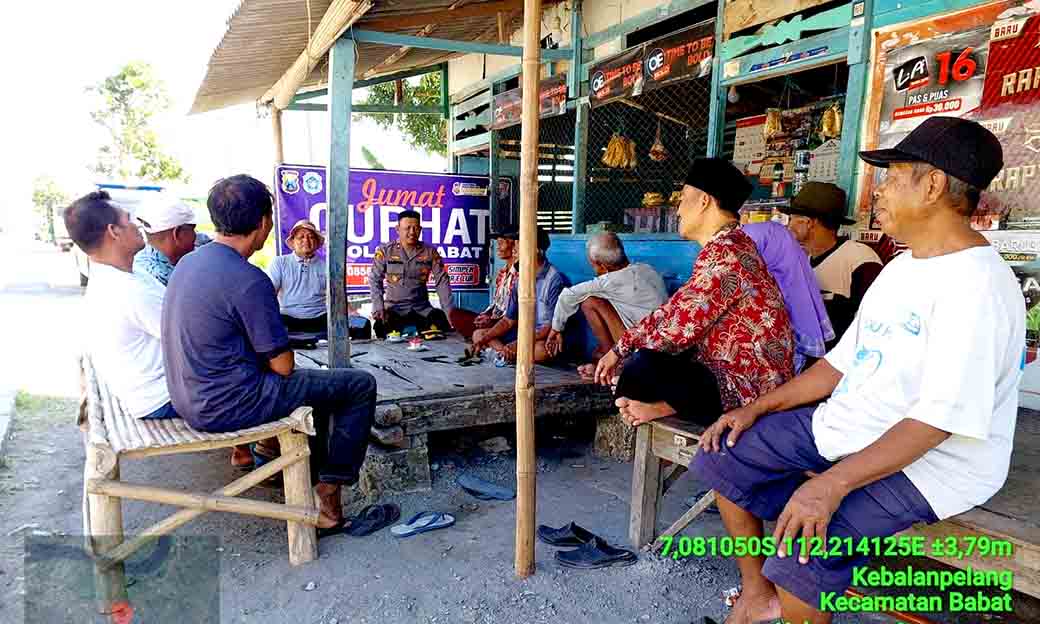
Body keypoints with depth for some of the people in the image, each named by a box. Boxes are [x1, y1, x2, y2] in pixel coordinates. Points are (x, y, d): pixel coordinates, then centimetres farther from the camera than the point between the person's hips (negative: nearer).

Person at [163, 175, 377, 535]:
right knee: (361, 385, -2)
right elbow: (283, 366, -17)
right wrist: (281, 355, 6)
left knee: (316, 382, 27)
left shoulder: (188, 262, 6)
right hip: (228, 405, -9)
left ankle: (311, 481, 30)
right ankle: (328, 494, 6)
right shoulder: (248, 279, -22)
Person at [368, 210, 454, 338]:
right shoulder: (385, 250, 0)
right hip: (394, 308, -2)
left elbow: (442, 281, 0)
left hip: (422, 308, 2)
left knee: (443, 323, -23)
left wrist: (450, 311, -11)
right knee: (381, 326, -32)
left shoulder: (430, 252, 4)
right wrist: (378, 307, -17)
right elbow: (375, 280, -3)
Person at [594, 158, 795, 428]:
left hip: (746, 394, -10)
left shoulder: (724, 254, -21)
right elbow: (679, 313, 11)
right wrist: (622, 350, 6)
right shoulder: (728, 246, 12)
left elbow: (676, 328, -23)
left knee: (643, 364, -25)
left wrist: (621, 348, -6)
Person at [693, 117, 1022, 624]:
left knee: (800, 553, -31)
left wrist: (833, 483, -32)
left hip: (928, 458, -9)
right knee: (722, 458, 5)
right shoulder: (903, 266, 11)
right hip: (845, 426, 9)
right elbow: (844, 360, 12)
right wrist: (757, 407, 4)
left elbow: (939, 418, -26)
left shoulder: (975, 285, -20)